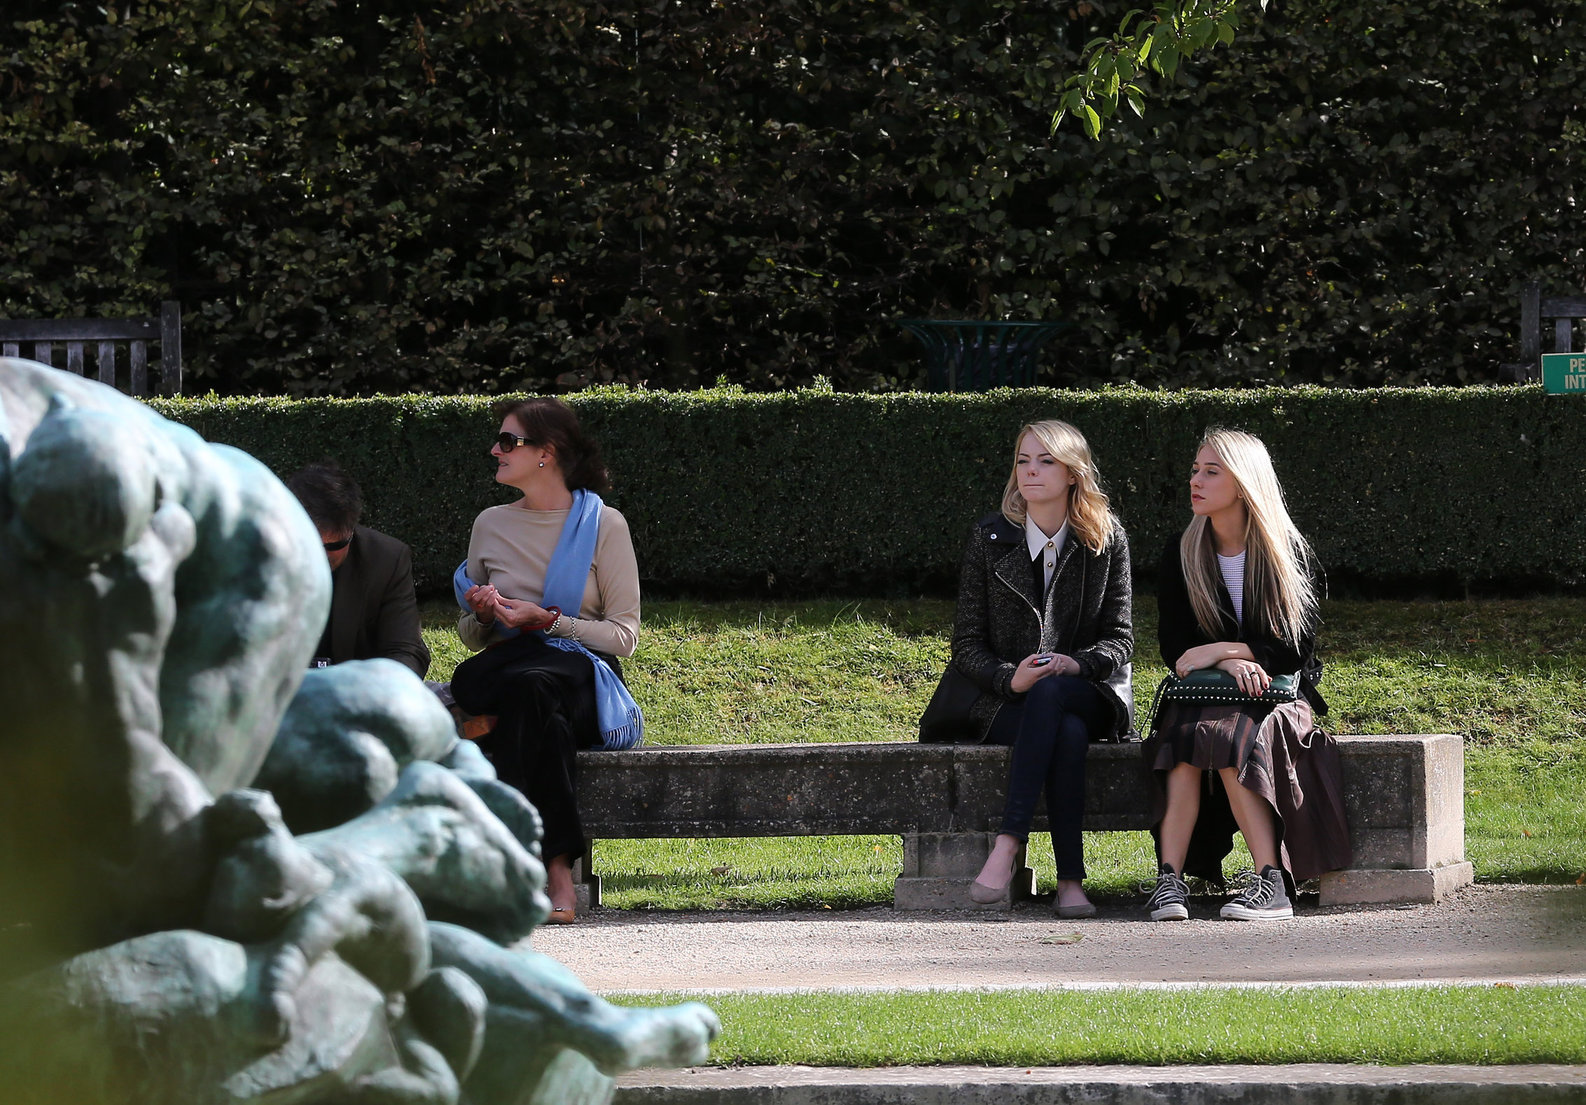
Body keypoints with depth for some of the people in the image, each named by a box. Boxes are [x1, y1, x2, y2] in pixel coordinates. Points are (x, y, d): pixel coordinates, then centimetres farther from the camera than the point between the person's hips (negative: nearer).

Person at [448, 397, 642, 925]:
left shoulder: (603, 525, 1)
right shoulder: (491, 525, 14)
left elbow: (625, 637, -1)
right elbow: (473, 638, 21)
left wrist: (547, 621, -13)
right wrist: (481, 613, -3)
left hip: (586, 682, -2)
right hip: (502, 667, 2)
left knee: (527, 685, -39)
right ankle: (557, 866, -39)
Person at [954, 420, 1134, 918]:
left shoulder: (1106, 541, 4)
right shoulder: (989, 539, 3)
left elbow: (1120, 638, 3)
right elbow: (967, 645, 2)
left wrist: (1074, 664, -19)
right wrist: (1010, 677, -20)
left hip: (1090, 694, 0)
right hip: (1005, 703, 0)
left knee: (1049, 694, -38)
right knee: (1067, 734, -36)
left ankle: (1009, 843, -43)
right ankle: (1070, 880, -40)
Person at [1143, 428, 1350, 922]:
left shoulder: (1289, 552, -2)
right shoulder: (1182, 556, 6)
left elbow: (1296, 647, -7)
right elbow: (1174, 648, 2)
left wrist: (1218, 650, -18)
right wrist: (1232, 663, -18)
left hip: (1277, 694, -2)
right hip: (1203, 695, 2)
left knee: (1230, 737, -35)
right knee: (1182, 733, -32)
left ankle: (1271, 885, -39)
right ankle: (1170, 878, -41)